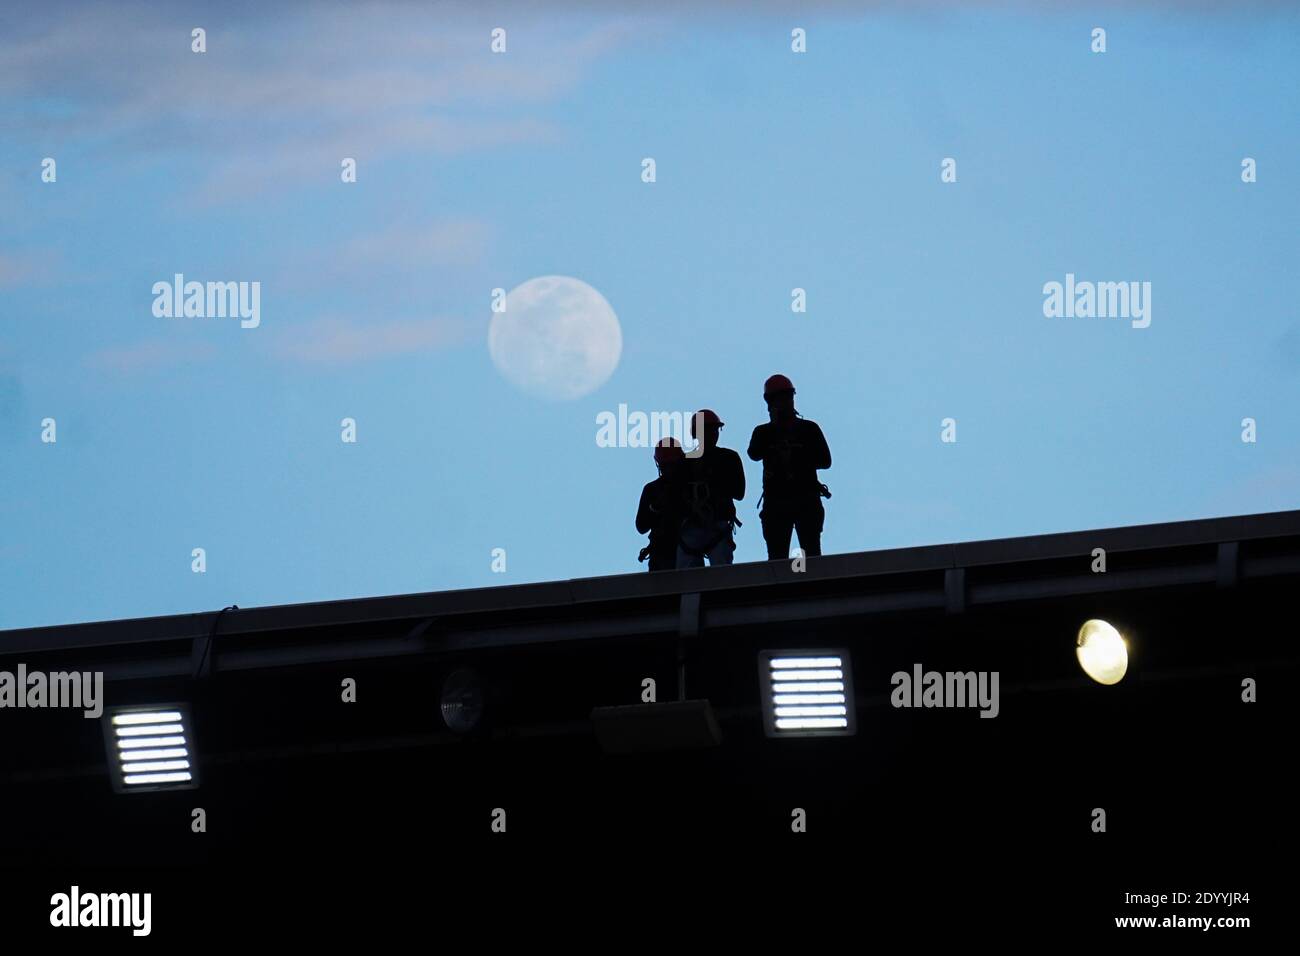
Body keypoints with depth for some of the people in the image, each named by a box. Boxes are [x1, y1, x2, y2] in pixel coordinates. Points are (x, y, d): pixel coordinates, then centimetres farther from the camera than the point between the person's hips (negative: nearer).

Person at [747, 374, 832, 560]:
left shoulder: (809, 429, 9)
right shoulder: (764, 432, 11)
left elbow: (825, 460, 4)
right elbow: (754, 454, -9)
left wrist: (799, 461, -9)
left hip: (807, 501, -1)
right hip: (776, 502, 1)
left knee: (812, 553, -7)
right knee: (777, 557, -4)